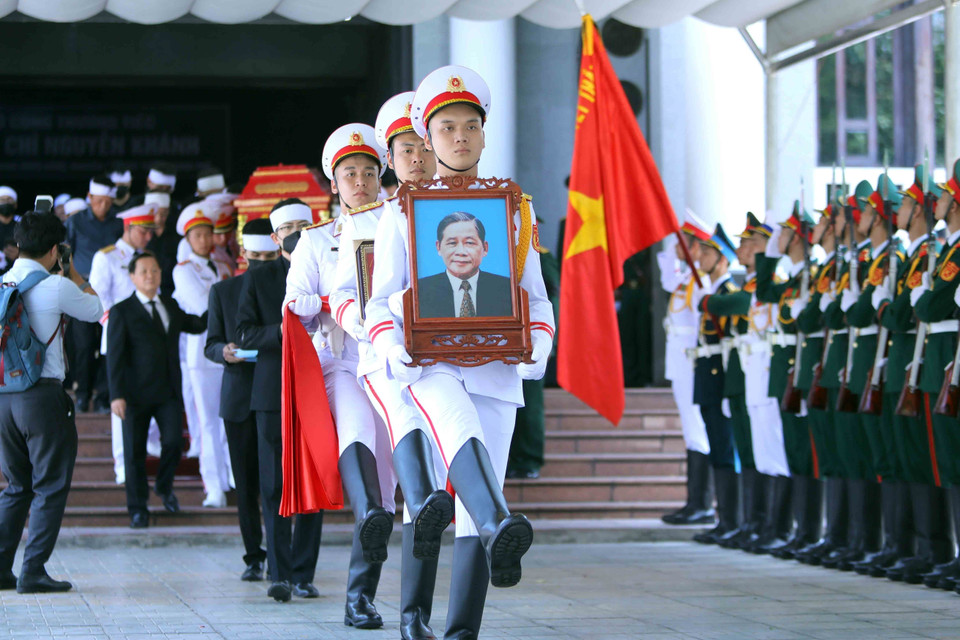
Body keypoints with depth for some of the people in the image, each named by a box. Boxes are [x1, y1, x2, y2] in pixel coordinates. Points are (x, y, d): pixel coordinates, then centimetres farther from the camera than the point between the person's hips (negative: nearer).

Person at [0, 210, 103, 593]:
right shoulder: (57, 286, -11)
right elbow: (94, 310, 7)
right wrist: (73, 274, 21)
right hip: (43, 396, -6)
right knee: (50, 489, 2)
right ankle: (33, 572, -1)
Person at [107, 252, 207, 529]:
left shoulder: (170, 306, 14)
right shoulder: (122, 312, -1)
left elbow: (196, 325, 29)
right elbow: (114, 356, -6)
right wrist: (117, 394, -14)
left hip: (169, 392, 4)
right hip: (136, 393, -4)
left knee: (173, 442, -8)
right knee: (135, 451, 2)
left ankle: (164, 486, 22)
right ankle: (137, 509, 15)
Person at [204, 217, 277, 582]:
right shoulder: (223, 292, 12)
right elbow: (211, 345, 11)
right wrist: (225, 351, -11)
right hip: (239, 397, 2)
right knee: (246, 483, 3)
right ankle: (254, 557, 11)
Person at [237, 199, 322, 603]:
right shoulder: (258, 280, 9)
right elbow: (243, 334, 1)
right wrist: (282, 332, -14)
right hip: (274, 393, -1)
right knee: (275, 487, -6)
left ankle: (303, 574, 7)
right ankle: (280, 574, -7)